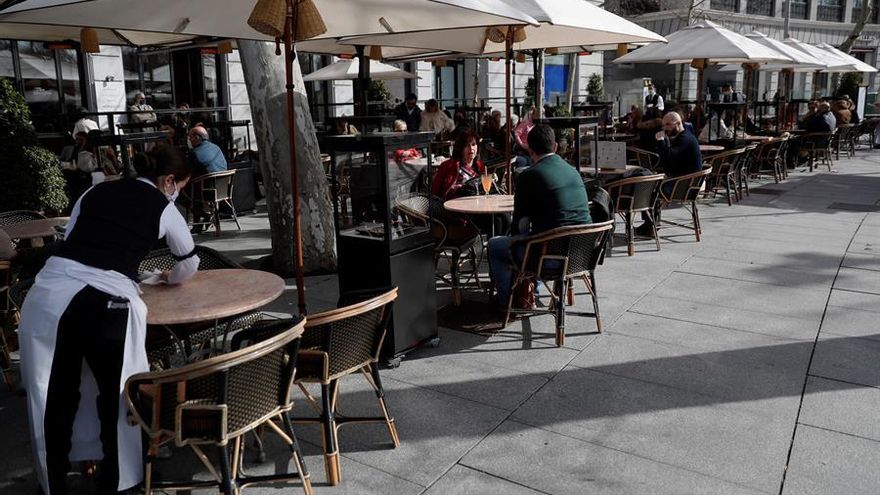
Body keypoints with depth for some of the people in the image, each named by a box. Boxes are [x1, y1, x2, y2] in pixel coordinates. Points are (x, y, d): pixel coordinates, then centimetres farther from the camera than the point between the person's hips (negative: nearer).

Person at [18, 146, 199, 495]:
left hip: (49, 291, 5)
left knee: (55, 395, 17)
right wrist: (171, 278, 46)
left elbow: (68, 241, 15)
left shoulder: (96, 191, 21)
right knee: (115, 395, 15)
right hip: (103, 301, -4)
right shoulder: (163, 207, 12)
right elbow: (190, 263, 25)